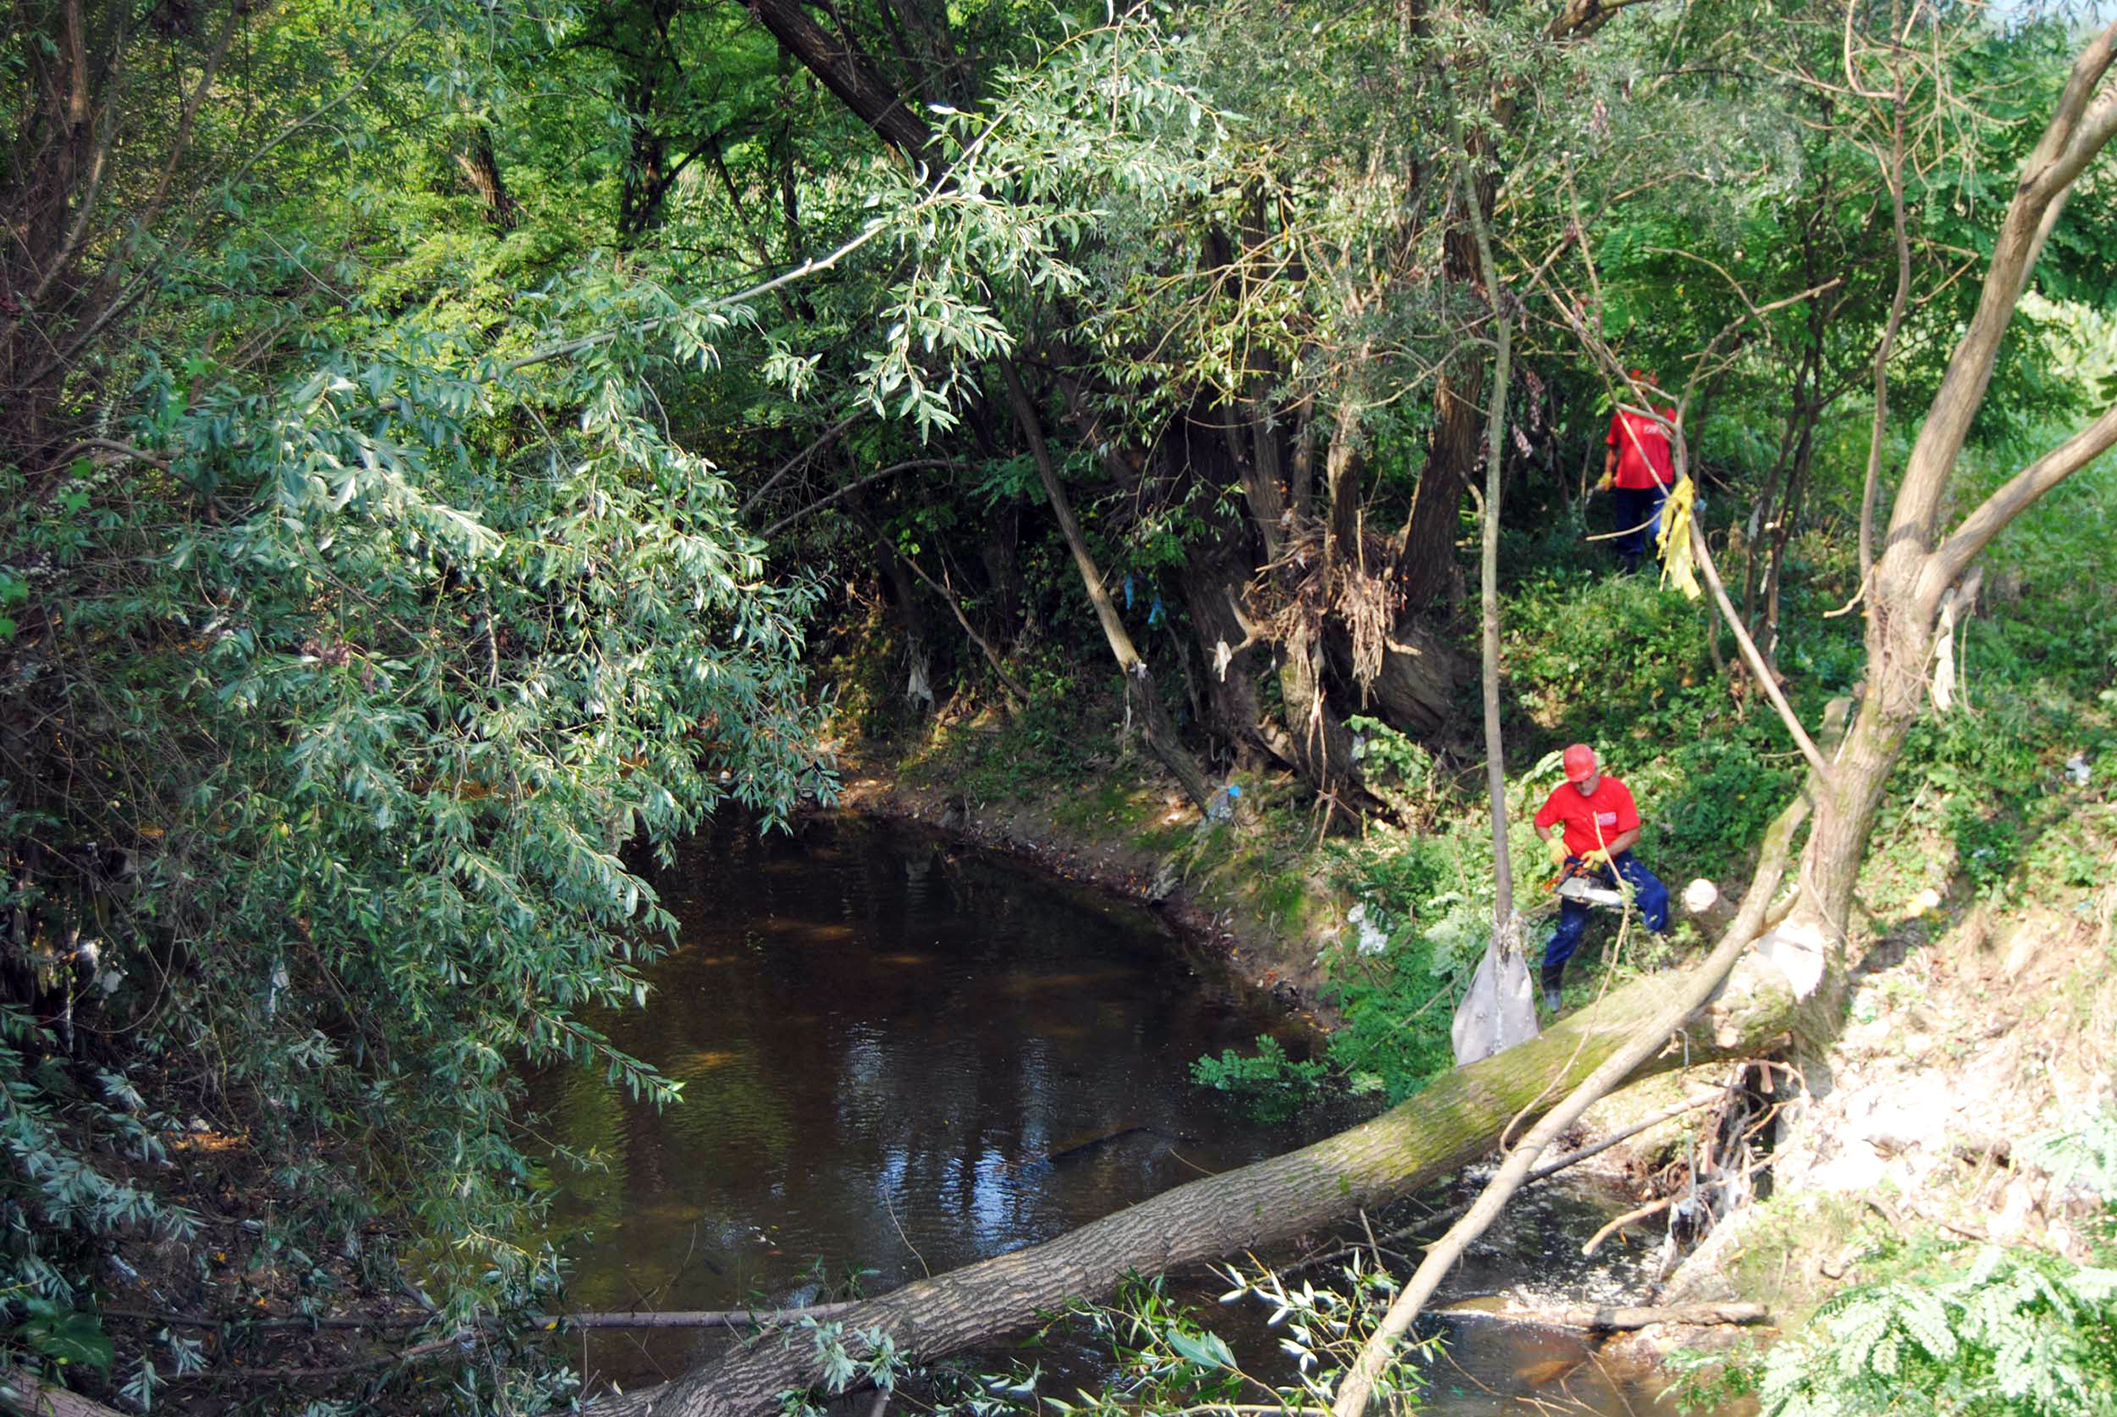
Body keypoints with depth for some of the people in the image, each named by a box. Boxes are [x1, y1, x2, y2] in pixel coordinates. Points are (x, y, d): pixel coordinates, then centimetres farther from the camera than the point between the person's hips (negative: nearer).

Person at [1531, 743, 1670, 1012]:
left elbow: (1632, 833, -12)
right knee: (1571, 926, -14)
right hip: (1579, 862, -1)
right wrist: (1553, 844, -17)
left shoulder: (1617, 790, -13)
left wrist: (1604, 854, -25)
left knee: (1657, 895, -16)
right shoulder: (1562, 795, -12)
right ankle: (1550, 981, 6)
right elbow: (1541, 824, 4)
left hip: (1616, 858, 1)